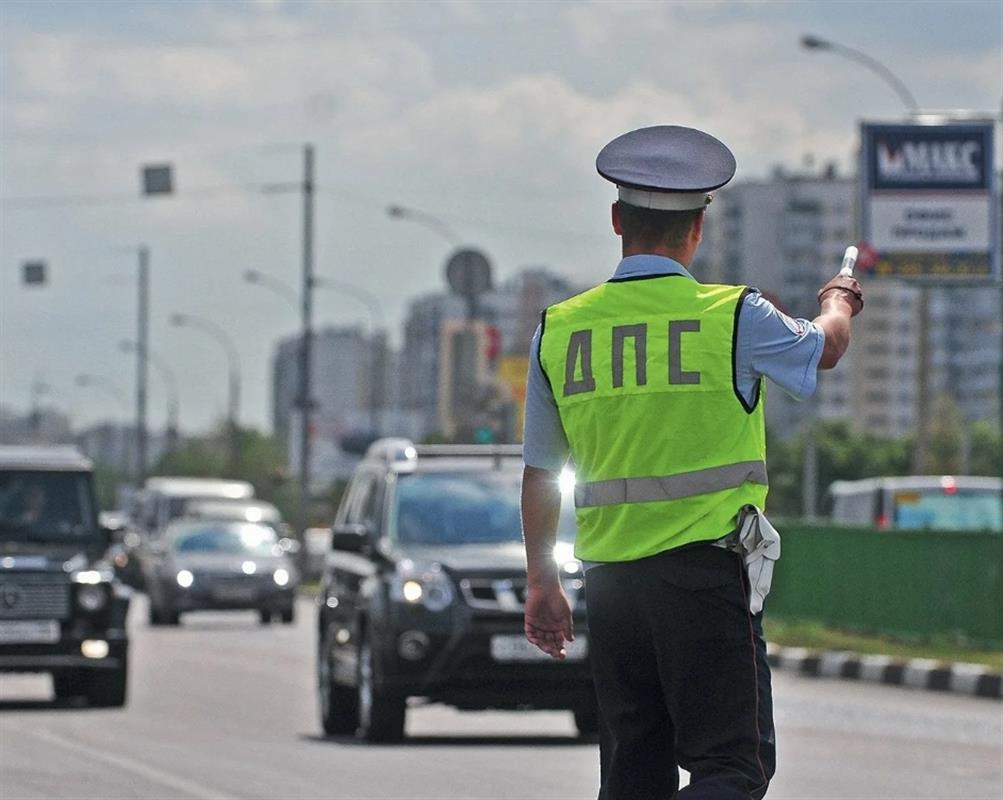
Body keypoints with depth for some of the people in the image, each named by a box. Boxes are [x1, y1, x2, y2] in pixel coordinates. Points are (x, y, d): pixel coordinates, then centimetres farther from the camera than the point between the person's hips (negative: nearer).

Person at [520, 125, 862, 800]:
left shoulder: (558, 330, 4)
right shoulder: (733, 317, -6)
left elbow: (540, 472, 11)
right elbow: (826, 347, 15)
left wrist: (542, 584, 21)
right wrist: (838, 302, 39)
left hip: (609, 581, 4)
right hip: (706, 568, -4)